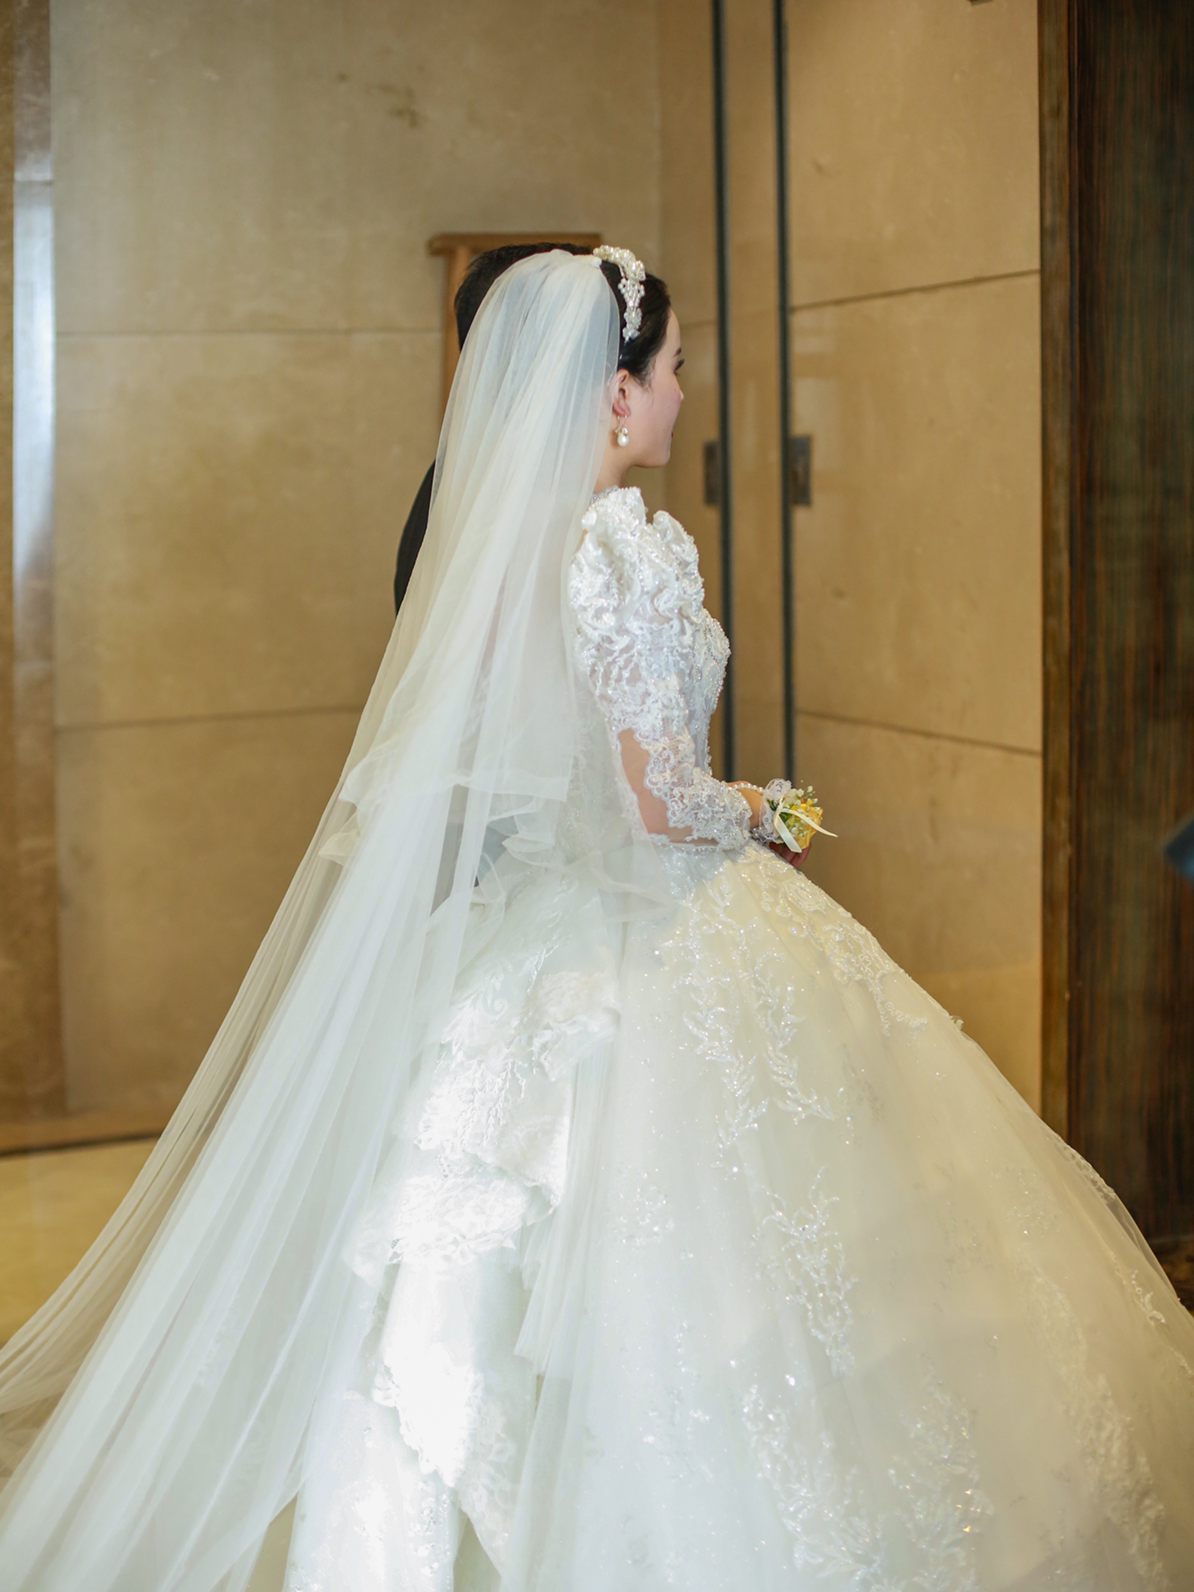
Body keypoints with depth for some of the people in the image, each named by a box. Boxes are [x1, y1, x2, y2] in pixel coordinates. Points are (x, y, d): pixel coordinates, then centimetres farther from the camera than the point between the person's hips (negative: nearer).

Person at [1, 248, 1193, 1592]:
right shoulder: (634, 550, -18)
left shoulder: (479, 544, 4)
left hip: (506, 965, 8)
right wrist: (755, 812, 0)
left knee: (464, 1305, 13)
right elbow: (662, 801, -20)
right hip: (652, 969, -7)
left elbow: (466, 777, 10)